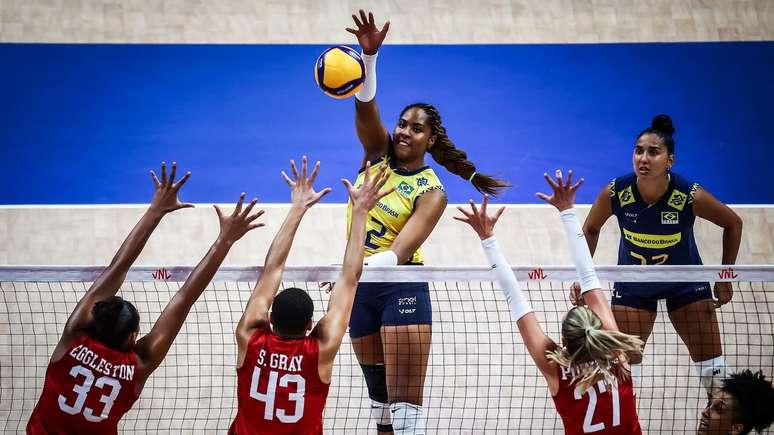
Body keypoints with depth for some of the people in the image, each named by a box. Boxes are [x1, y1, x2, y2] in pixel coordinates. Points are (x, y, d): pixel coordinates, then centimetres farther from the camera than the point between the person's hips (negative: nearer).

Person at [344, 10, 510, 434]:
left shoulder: (432, 193, -10)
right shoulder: (378, 152, 3)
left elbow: (399, 251, -22)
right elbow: (365, 104, -13)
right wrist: (369, 55, -32)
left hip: (401, 289, -5)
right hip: (361, 287, 5)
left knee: (405, 400, -11)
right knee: (379, 393, 15)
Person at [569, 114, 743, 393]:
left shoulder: (691, 196, -28)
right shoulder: (615, 193, -25)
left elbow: (733, 224, -9)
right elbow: (590, 229, -2)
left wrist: (725, 279, -6)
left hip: (685, 284, -1)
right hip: (632, 286, 1)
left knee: (711, 365, 2)